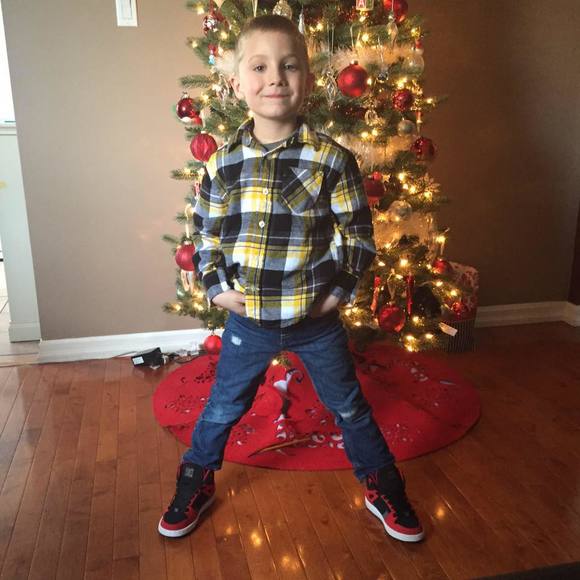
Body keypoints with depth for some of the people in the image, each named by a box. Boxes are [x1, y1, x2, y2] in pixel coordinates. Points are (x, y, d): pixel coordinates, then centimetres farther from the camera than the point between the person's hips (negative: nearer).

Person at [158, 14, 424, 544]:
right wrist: (216, 287, -4)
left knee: (349, 408, 17)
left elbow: (358, 234, -4)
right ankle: (195, 488, 42)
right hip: (247, 319, 1)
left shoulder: (332, 159, -10)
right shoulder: (223, 163, -4)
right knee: (222, 409, 17)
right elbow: (205, 232, 6)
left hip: (316, 318, -1)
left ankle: (383, 490, 40)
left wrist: (340, 290, -8)